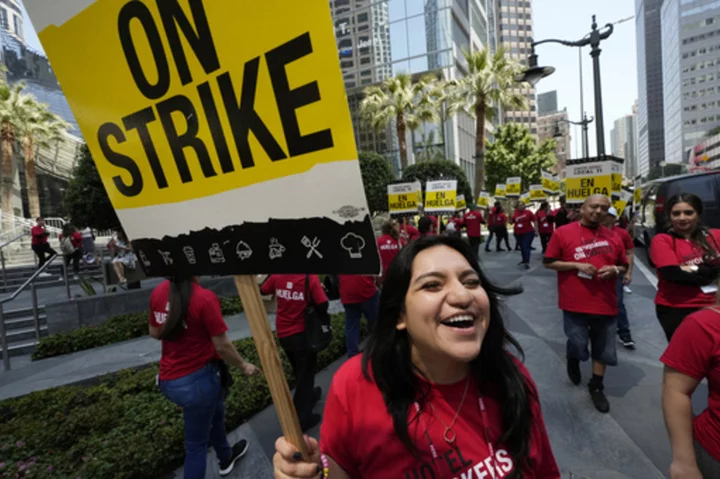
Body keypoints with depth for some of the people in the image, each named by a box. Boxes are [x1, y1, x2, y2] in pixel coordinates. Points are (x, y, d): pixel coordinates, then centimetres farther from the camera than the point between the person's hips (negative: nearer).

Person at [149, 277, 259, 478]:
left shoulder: (158, 292, -5)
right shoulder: (204, 298, -26)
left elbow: (155, 333, 10)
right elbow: (222, 346, -18)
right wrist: (244, 366, -1)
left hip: (168, 379, 8)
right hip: (197, 379, -7)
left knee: (214, 413, 31)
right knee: (196, 443, 12)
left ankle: (226, 457, 55)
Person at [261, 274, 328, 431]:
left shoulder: (277, 276, -8)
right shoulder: (310, 277, -22)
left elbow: (263, 290, 8)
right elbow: (323, 306, -22)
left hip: (283, 334, 5)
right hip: (303, 333, -5)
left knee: (298, 371, 28)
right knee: (305, 374, 13)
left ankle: (309, 396, 51)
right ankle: (302, 418, 21)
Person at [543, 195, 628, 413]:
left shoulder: (613, 237, 6)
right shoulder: (563, 232, -6)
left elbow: (623, 267, 16)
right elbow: (548, 262, -4)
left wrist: (614, 270, -8)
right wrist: (576, 265, -16)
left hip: (606, 304, 4)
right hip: (575, 303, -4)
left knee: (603, 350, 12)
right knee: (578, 346, 0)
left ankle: (596, 387, 32)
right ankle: (573, 360, 37)